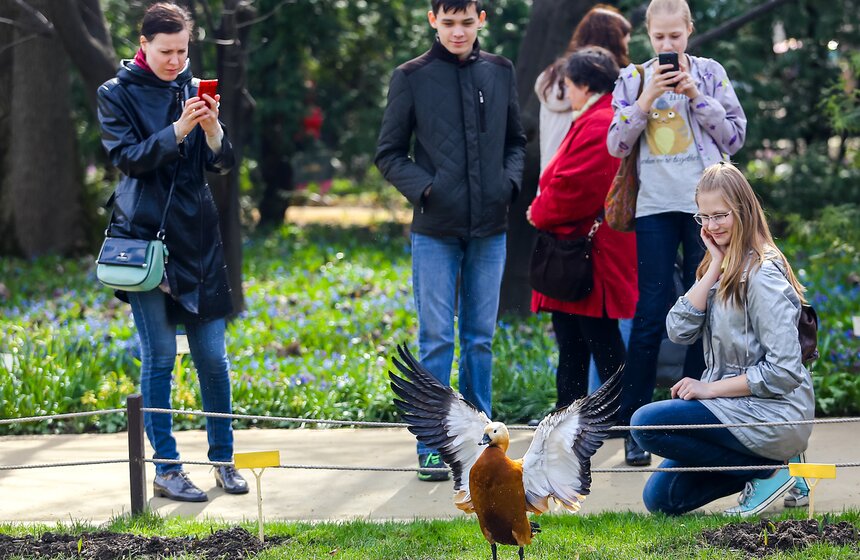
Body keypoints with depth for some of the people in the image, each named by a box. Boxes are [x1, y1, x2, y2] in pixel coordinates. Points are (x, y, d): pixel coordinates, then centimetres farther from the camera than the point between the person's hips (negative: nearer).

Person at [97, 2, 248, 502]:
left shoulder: (195, 90, 9)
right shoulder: (117, 94, 0)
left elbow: (223, 164, 4)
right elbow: (128, 158, -10)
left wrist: (212, 128, -16)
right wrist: (177, 130, -23)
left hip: (198, 237, 3)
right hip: (145, 234, -3)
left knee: (213, 356, 4)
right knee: (160, 357, -3)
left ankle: (224, 459, 15)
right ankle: (166, 470, 3)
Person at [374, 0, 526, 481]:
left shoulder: (500, 72, 8)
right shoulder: (412, 77, -2)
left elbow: (516, 141, 18)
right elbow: (389, 153, 2)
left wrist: (511, 181, -1)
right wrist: (423, 189, -12)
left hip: (490, 228, 3)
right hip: (436, 229, -3)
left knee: (481, 337, 9)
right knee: (436, 339, -1)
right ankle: (433, 446, 4)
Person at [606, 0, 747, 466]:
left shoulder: (710, 73, 6)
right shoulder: (632, 79, 8)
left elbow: (735, 136, 3)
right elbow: (616, 146, 3)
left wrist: (696, 96, -7)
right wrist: (646, 99, -8)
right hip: (655, 206, 0)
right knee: (652, 313, -5)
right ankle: (632, 424, 0)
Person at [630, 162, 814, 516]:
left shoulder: (761, 275, -17)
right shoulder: (722, 270, 11)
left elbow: (784, 371, -22)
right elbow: (679, 331, -3)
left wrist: (711, 388, -16)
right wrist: (715, 266, -7)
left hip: (772, 415, -9)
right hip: (734, 406, 9)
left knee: (646, 423, -20)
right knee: (660, 498, 6)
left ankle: (770, 472, -11)